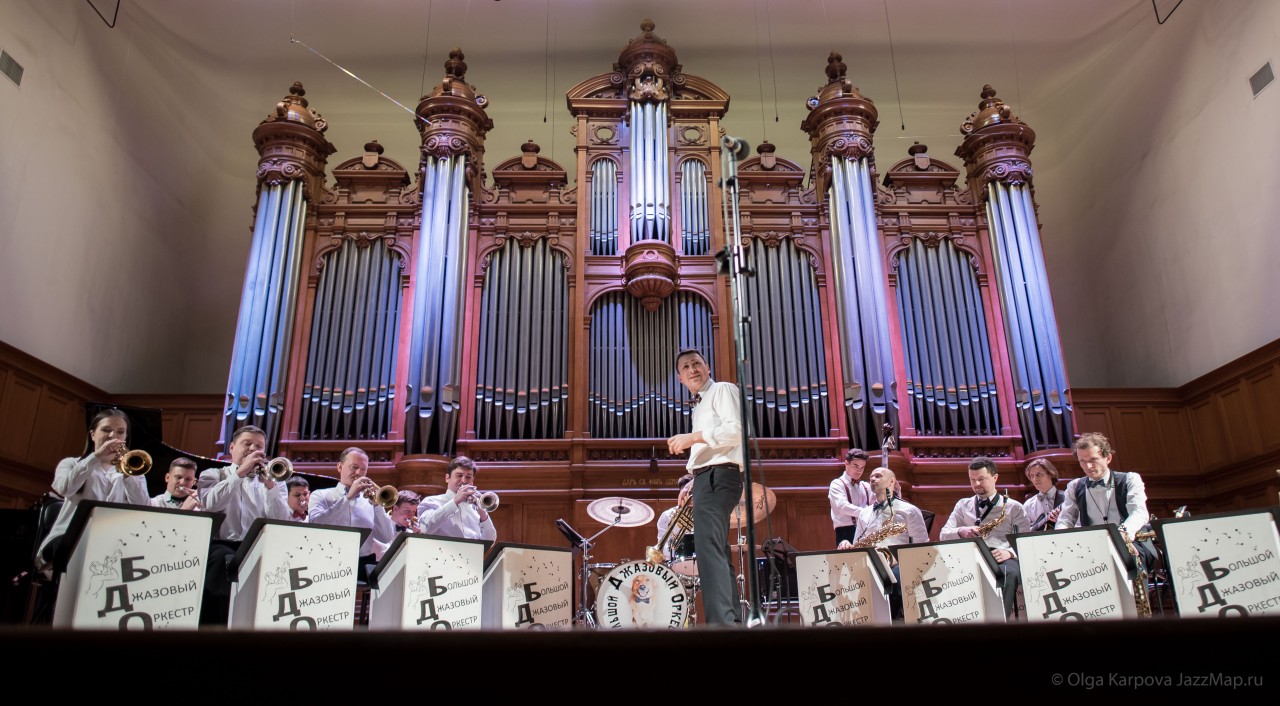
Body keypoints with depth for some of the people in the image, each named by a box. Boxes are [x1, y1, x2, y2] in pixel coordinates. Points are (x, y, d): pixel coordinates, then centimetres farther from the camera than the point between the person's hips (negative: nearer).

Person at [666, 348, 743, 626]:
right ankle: (734, 620, 14)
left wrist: (694, 437, -15)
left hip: (719, 475, -11)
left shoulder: (722, 389, 0)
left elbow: (736, 429, -16)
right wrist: (692, 485, 18)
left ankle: (722, 622, -30)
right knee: (717, 551, 10)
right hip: (707, 478, 11)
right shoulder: (699, 405, 27)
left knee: (708, 546, -23)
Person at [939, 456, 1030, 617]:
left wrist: (1010, 552, -11)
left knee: (1010, 573, -39)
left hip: (1001, 558, -1)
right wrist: (961, 532, -7)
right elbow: (943, 534, 15)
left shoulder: (1013, 507, 19)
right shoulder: (963, 505, 24)